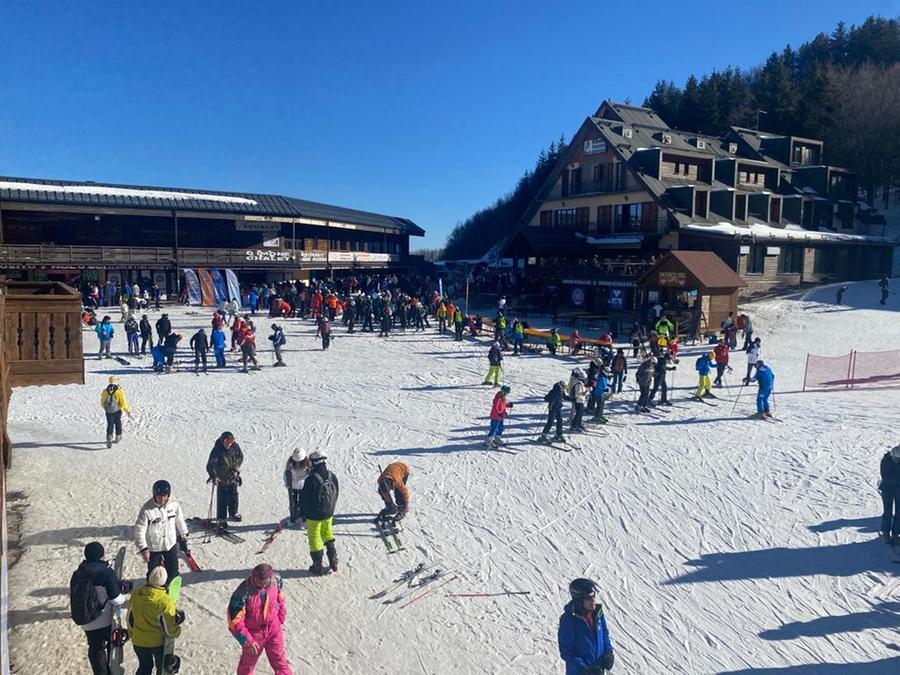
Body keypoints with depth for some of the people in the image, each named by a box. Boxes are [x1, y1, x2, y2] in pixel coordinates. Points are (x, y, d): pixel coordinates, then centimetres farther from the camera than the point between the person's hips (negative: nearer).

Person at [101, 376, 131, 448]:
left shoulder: (105, 391, -1)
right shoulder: (119, 391, -13)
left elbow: (102, 403, 9)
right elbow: (123, 403, -14)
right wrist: (128, 411, -3)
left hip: (108, 411, 2)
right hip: (117, 411, -2)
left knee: (110, 424, 3)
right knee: (118, 423, 18)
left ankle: (109, 439, -15)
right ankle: (118, 437, 30)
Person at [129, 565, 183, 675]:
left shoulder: (136, 595, -13)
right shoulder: (165, 601, -29)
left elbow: (130, 619, 1)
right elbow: (169, 628, -20)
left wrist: (133, 634, 18)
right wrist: (177, 631, 2)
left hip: (139, 641, 4)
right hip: (158, 642, -4)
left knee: (144, 666, 26)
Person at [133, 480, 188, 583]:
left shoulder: (174, 504, -14)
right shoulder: (147, 509, -26)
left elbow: (179, 520, 5)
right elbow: (139, 530, -22)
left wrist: (183, 534, 16)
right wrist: (143, 549, -26)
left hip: (171, 544, 3)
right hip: (153, 547, -3)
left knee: (173, 571, 18)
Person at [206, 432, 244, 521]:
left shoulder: (235, 446, -11)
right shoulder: (217, 450, -23)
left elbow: (240, 457, 7)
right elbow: (210, 466, -25)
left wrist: (237, 467, -6)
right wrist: (213, 477, -37)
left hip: (233, 476, 3)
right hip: (221, 479, -3)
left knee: (234, 495, 8)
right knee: (222, 498, 0)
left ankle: (233, 513, 26)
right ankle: (221, 517, 15)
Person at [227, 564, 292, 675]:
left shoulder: (276, 580, -20)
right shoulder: (243, 592, -33)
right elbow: (234, 620, -25)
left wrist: (281, 619, 9)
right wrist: (247, 641, -22)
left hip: (274, 628, 3)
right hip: (253, 632, -3)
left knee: (280, 661, 16)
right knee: (248, 663, 23)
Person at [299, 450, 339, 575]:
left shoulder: (311, 480, -24)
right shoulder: (332, 477, -6)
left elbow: (304, 499, -15)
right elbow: (336, 494, 6)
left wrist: (303, 514, 1)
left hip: (314, 516, -5)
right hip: (328, 514, 5)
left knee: (314, 539, 11)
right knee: (327, 534, 25)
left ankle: (318, 567, 19)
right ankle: (333, 560, 22)